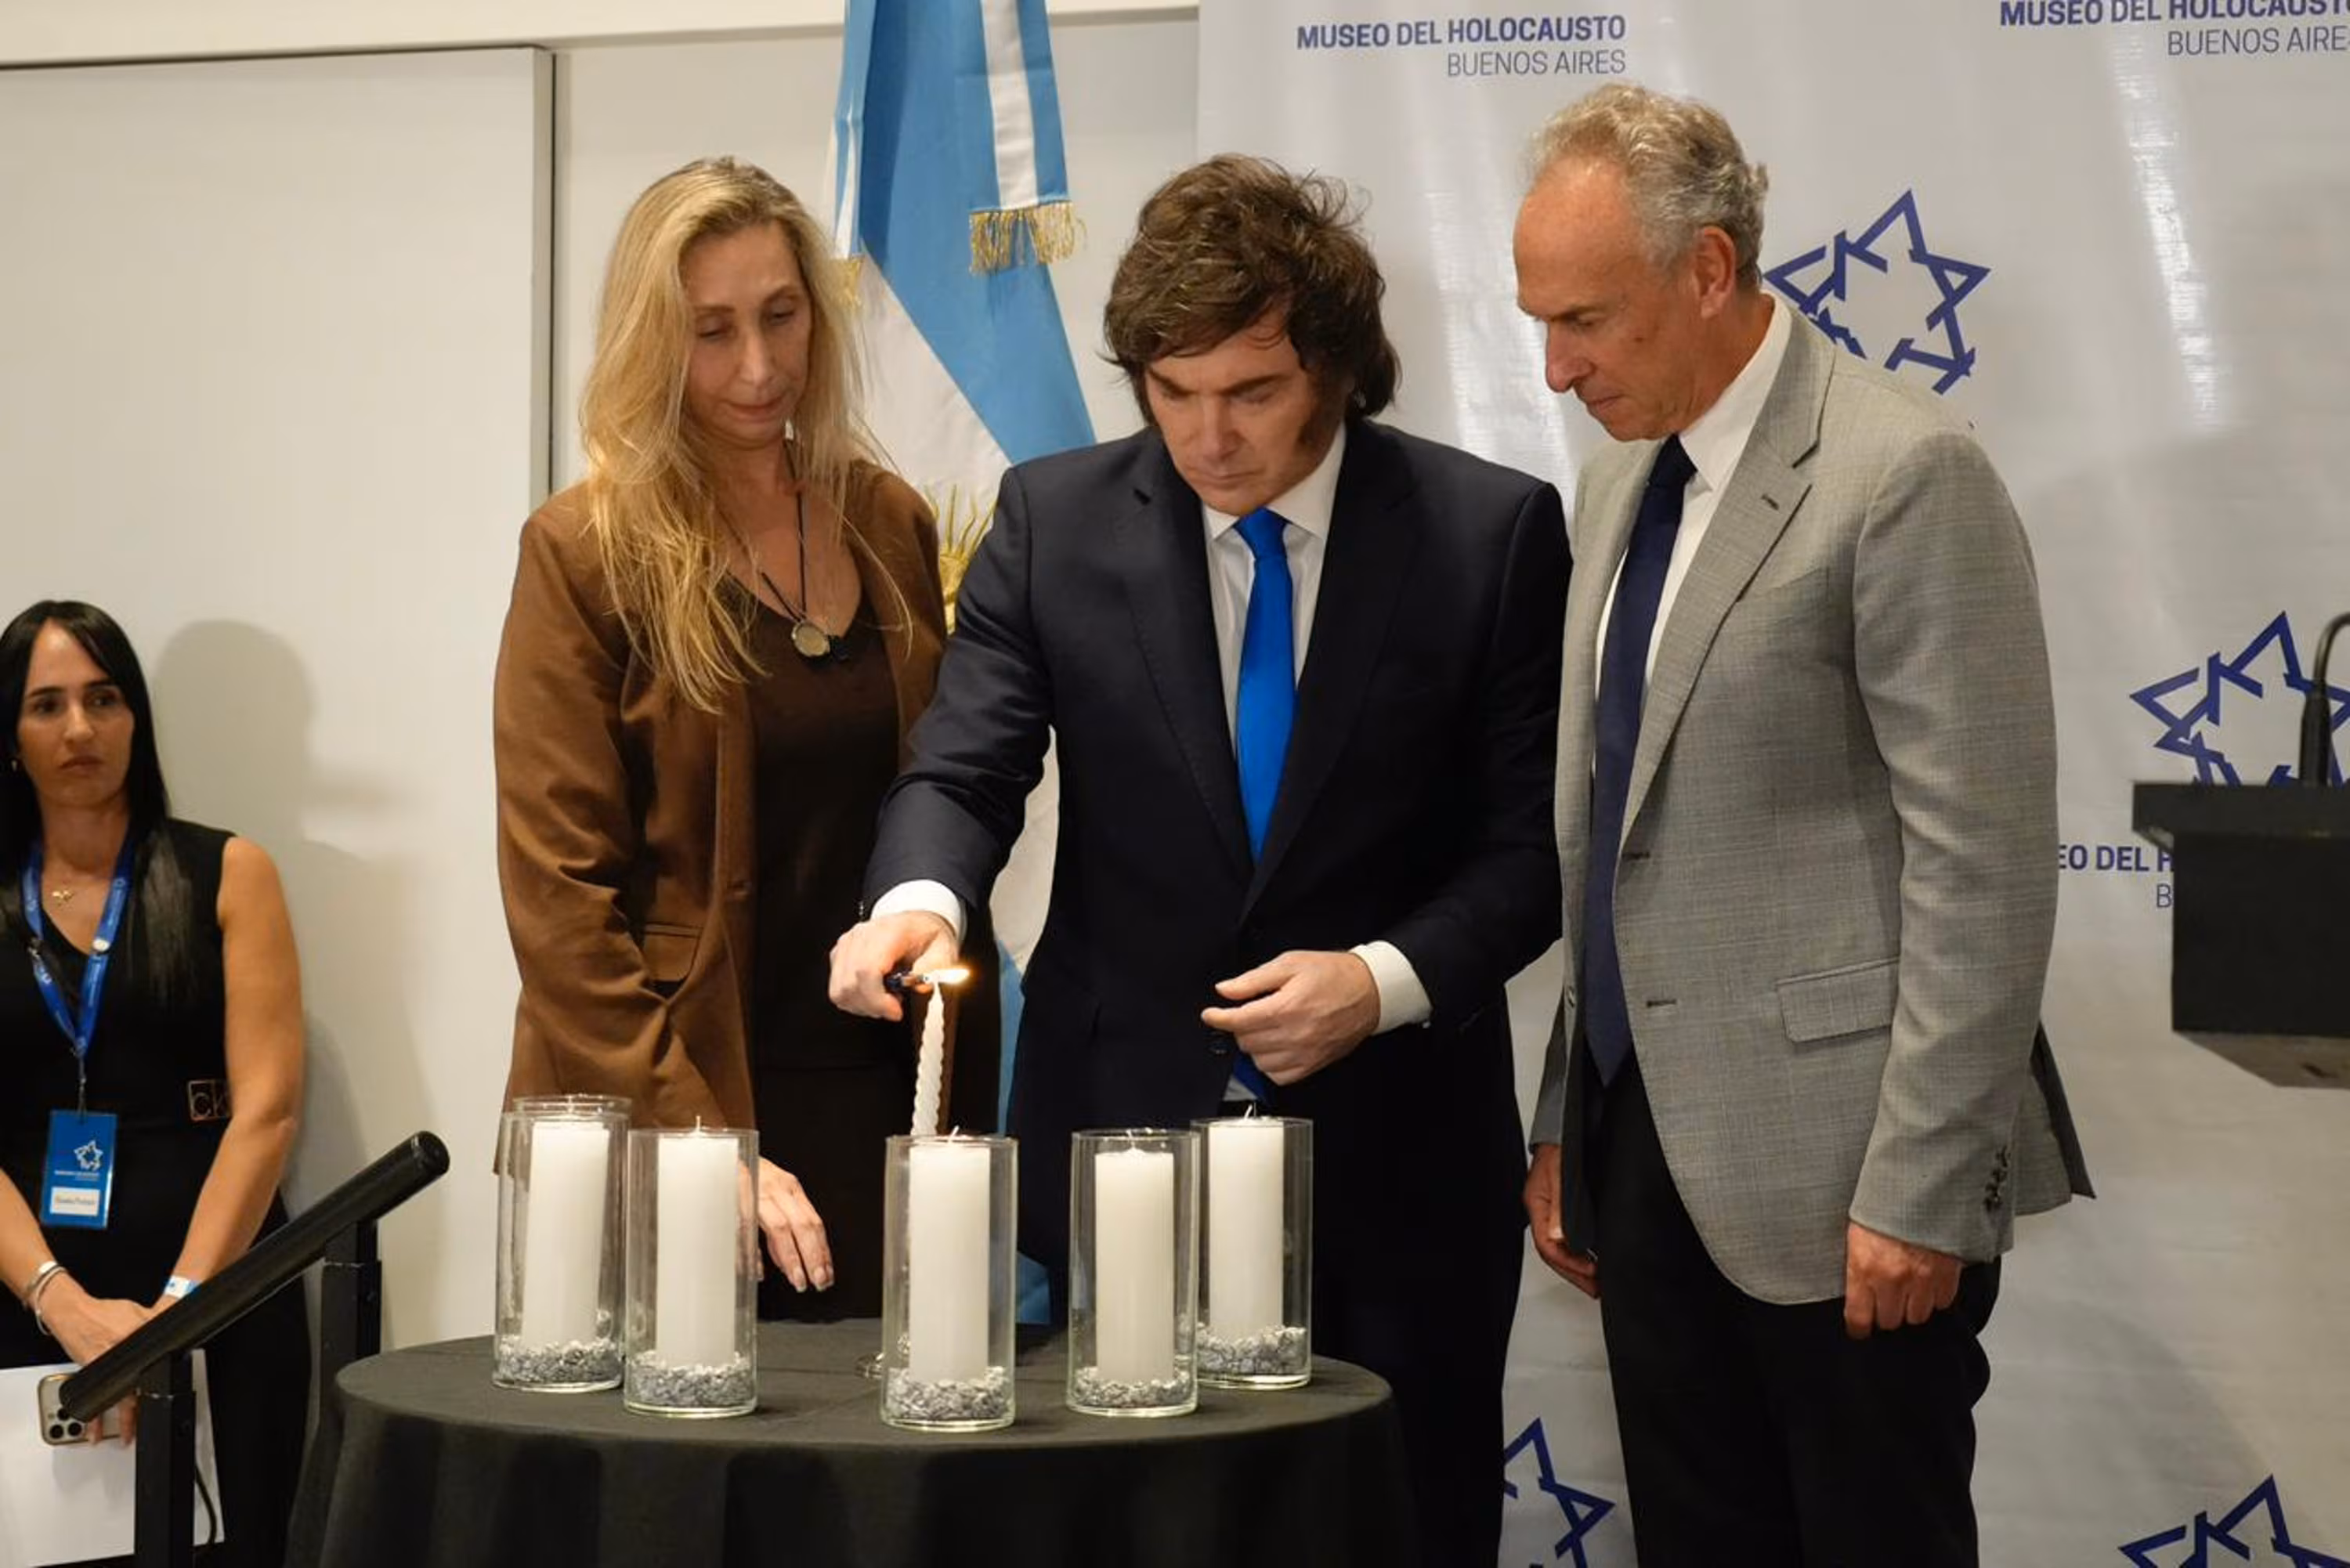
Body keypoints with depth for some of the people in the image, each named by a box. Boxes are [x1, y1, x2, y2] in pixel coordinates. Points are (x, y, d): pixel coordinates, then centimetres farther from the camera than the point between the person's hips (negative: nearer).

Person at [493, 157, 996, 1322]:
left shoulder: (889, 525, 8)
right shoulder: (587, 553, -6)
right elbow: (559, 896, -10)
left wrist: (968, 1112, 6)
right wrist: (700, 1147, -16)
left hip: (881, 1101, 4)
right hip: (674, 1107, -4)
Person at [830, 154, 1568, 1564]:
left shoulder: (1492, 532, -3)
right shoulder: (1055, 521, 1)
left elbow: (1531, 843, -2)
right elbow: (965, 772, -4)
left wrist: (1387, 979, -18)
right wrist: (920, 897, -26)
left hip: (1394, 1163, -1)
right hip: (1125, 1132, 1)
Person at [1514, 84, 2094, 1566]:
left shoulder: (1904, 474, -13)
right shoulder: (1623, 482, 13)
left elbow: (1982, 868, -16)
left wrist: (1920, 1189, -18)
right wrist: (1567, 1122, 15)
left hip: (1835, 1166, -7)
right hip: (1650, 1148, 8)